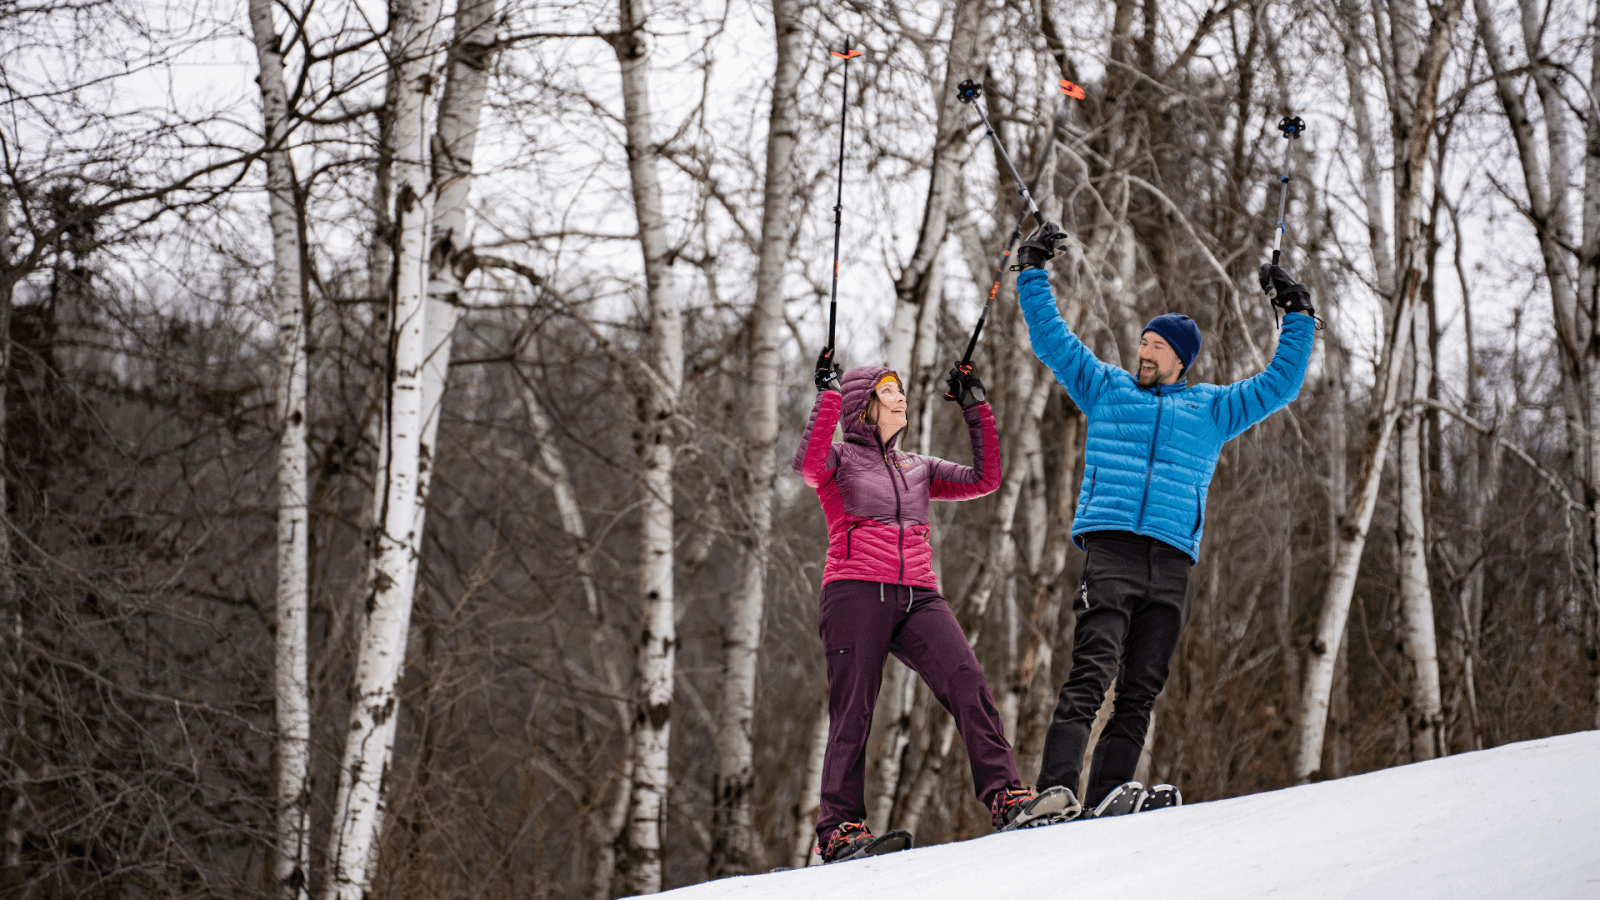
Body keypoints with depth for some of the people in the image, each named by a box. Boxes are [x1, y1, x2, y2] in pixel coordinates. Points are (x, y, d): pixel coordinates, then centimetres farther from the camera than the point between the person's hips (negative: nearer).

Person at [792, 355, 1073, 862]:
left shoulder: (917, 469, 26)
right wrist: (828, 394, -13)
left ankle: (1005, 798, -27)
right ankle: (839, 828, -4)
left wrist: (977, 411, 18)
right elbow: (807, 463, -15)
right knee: (853, 711, -10)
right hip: (856, 592, -4)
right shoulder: (839, 459, 9)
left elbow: (984, 480, 21)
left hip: (916, 598, 4)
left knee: (967, 681, -18)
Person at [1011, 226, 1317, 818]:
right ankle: (1056, 790, -29)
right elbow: (1051, 339, 24)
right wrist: (1033, 275, 20)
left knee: (1140, 690, -6)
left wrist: (1297, 318, 23)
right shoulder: (1107, 389, 22)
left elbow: (1280, 384, 26)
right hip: (1111, 548, -2)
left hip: (1172, 562, 3)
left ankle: (1108, 797, -10)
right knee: (1091, 674, -19)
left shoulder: (1212, 409, 24)